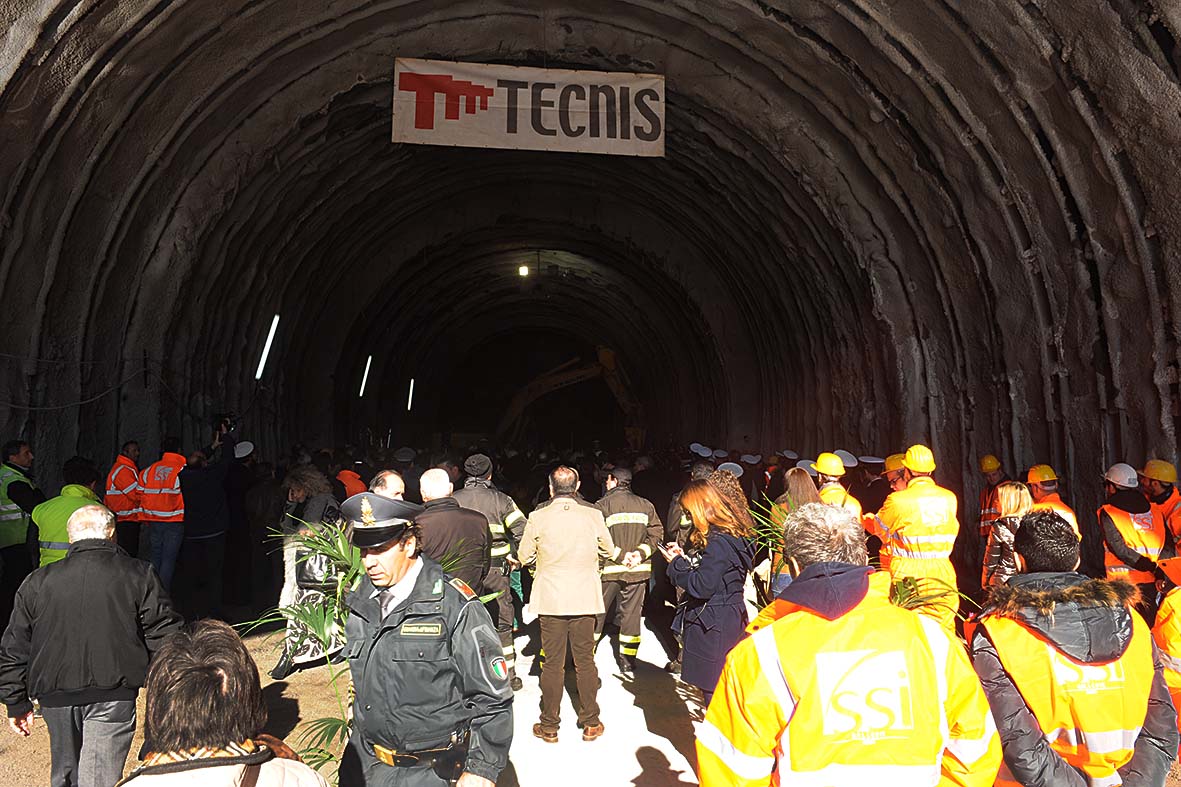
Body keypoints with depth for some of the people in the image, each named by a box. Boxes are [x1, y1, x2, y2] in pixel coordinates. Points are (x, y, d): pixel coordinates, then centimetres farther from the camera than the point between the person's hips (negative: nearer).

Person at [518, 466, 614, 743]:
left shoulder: (538, 517, -9)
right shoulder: (593, 515, -5)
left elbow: (524, 557, 1)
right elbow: (608, 551, 8)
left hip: (550, 600, -1)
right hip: (585, 598, 1)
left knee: (552, 663, 8)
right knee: (585, 661, 12)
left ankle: (549, 726, 17)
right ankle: (590, 723, 21)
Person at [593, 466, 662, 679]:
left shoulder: (602, 505, -8)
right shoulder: (645, 505, 4)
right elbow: (656, 532, -1)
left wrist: (620, 555, -12)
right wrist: (641, 553, -7)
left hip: (608, 569, -3)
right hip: (638, 570, 3)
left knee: (596, 614, 11)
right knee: (631, 615, 12)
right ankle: (627, 661, 15)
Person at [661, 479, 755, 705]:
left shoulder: (719, 542, -21)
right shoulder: (731, 535, 10)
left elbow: (701, 586, -22)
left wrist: (676, 564, -9)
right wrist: (683, 558, 6)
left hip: (713, 626, -10)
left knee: (713, 688, 1)